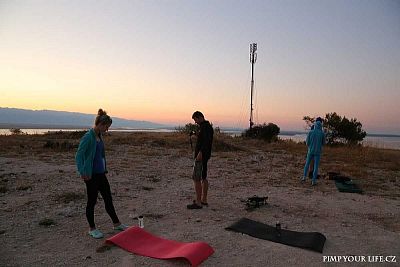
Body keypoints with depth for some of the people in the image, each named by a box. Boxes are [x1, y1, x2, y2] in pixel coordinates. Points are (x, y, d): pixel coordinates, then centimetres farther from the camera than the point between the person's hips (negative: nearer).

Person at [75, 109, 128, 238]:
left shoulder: (99, 136, 9)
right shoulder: (88, 137, -16)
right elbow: (79, 155, -18)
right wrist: (82, 172, -27)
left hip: (101, 173, 8)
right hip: (91, 174, -8)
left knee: (108, 199, 15)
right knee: (92, 201, 6)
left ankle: (116, 224, 27)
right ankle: (92, 229, 23)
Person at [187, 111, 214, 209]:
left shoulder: (205, 127, -15)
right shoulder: (208, 126, 18)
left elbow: (206, 141, -25)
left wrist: (200, 153, -28)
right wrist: (198, 135, 12)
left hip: (201, 155, -11)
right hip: (205, 156, 11)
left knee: (196, 178, -8)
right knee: (203, 177, 15)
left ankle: (198, 202, -5)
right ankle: (204, 200, 23)